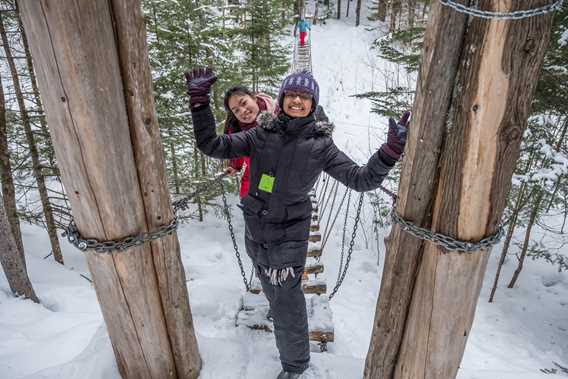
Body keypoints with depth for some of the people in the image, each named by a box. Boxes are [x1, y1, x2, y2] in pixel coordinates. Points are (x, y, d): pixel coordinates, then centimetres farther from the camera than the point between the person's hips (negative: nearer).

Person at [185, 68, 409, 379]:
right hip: (255, 230, 4)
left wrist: (391, 151, -28)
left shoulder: (320, 144, -11)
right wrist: (200, 102, -19)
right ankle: (277, 305, 66)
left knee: (286, 305, 7)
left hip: (288, 236, -3)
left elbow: (361, 179, -14)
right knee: (270, 286, 30)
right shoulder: (261, 134, -7)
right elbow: (212, 146, -9)